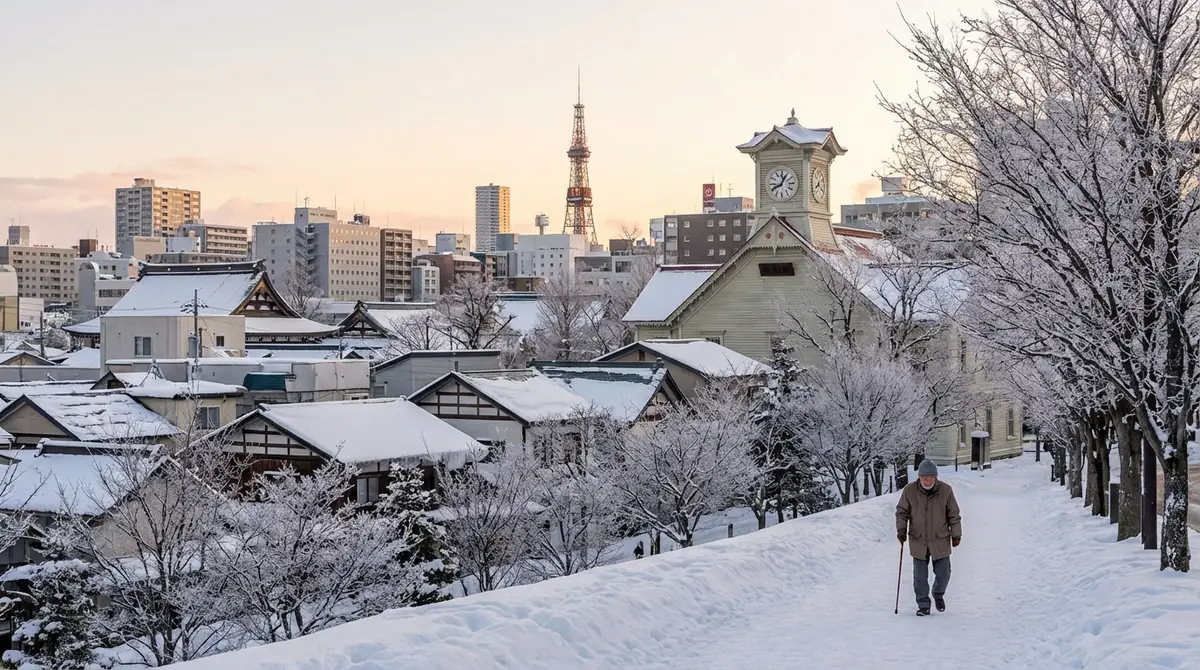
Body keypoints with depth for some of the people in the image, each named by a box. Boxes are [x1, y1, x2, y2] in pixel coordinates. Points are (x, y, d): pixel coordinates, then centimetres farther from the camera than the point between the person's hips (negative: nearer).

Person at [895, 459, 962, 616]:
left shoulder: (946, 490, -9)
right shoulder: (909, 490, -10)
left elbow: (954, 514, 0)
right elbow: (902, 511, 1)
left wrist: (956, 534, 2)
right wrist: (901, 529, -10)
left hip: (940, 541, 0)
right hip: (918, 541, 0)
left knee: (943, 574, 7)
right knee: (920, 576, 3)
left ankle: (938, 594, 37)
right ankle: (923, 604, 19)